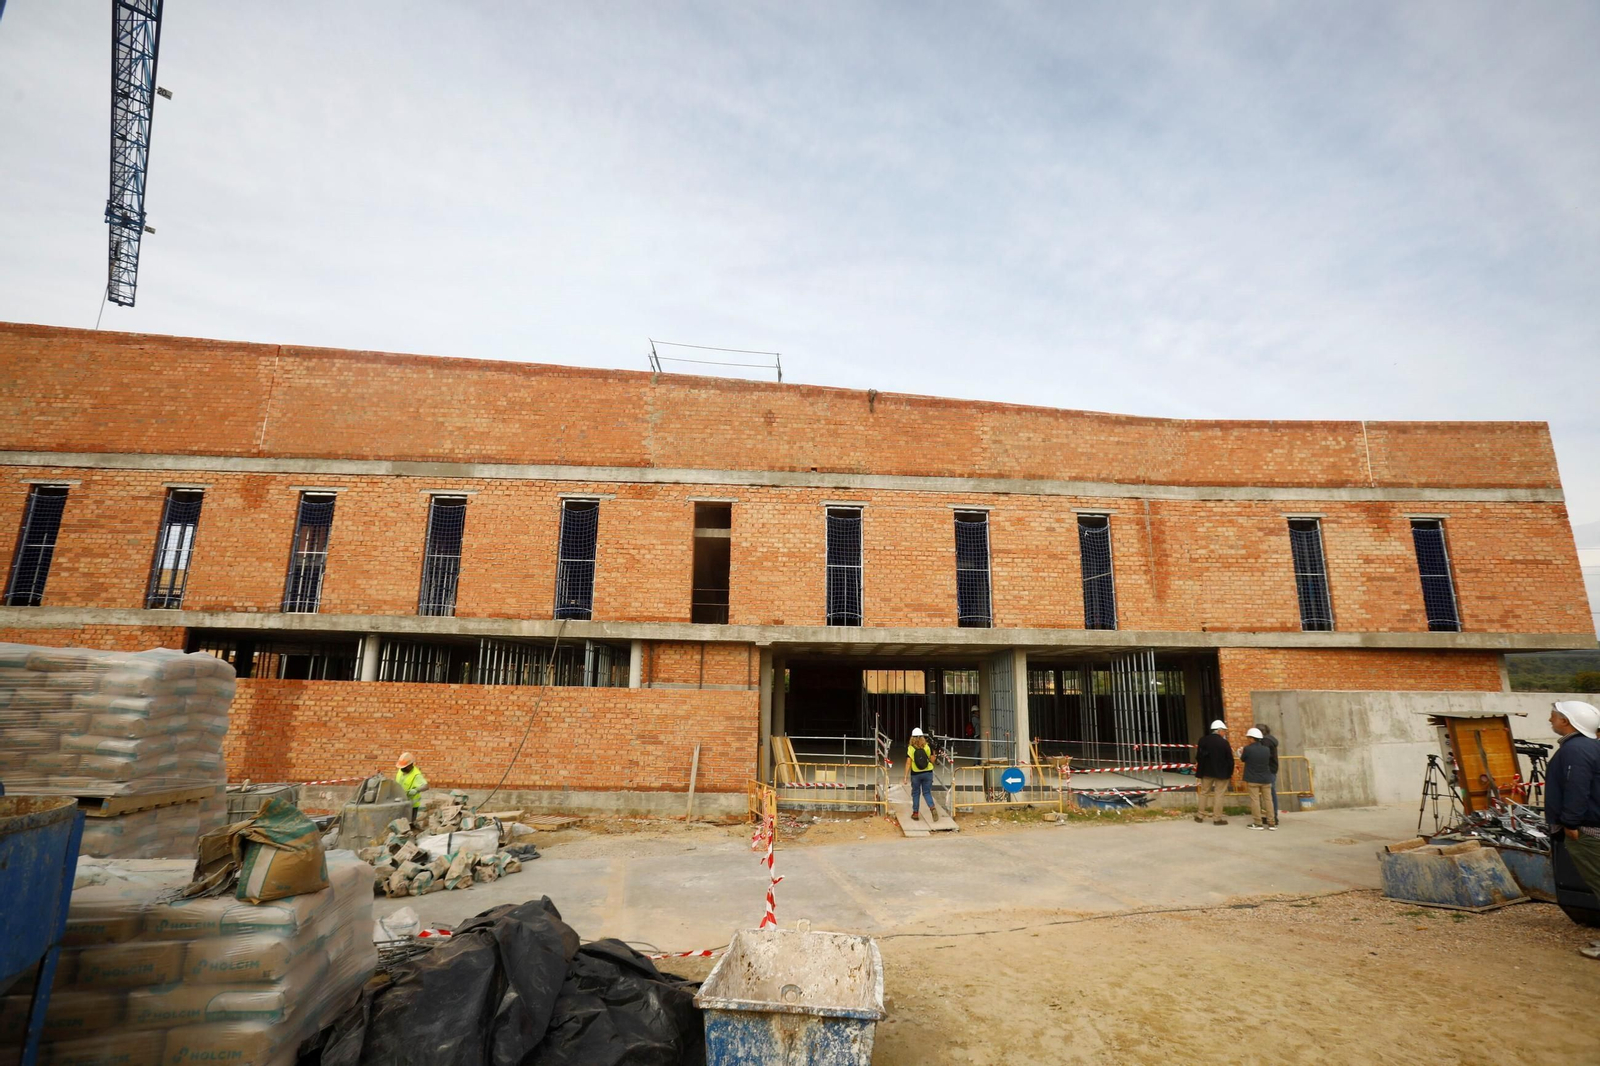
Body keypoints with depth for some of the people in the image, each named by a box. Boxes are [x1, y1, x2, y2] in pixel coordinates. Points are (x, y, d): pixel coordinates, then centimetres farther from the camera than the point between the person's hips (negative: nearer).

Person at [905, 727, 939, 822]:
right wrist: (933, 754, 20)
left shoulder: (910, 749, -9)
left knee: (915, 793, 14)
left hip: (915, 774, -1)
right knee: (927, 792, 11)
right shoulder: (928, 747, -4)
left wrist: (906, 776, -6)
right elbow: (932, 760, 0)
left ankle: (915, 813, 20)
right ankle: (932, 808, -13)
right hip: (928, 773, 1)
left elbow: (908, 763, -10)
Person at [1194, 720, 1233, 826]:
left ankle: (1200, 815, 19)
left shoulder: (1203, 740, -3)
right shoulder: (1224, 742, -15)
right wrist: (1231, 773, 1)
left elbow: (1198, 757, 2)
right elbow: (1230, 759, -11)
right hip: (1221, 772, -3)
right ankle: (1217, 818, 5)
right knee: (1219, 795, 3)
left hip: (1207, 771, 4)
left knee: (1203, 792, 14)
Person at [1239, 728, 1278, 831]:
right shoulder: (1267, 749, 0)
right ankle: (1271, 823, 12)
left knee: (1255, 800, 0)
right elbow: (1268, 760, 16)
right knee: (1268, 800, 9)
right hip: (1266, 779, 4)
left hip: (1253, 779, -4)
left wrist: (1241, 754, 24)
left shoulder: (1248, 749, -13)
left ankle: (1258, 823, 0)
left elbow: (1242, 759, 2)